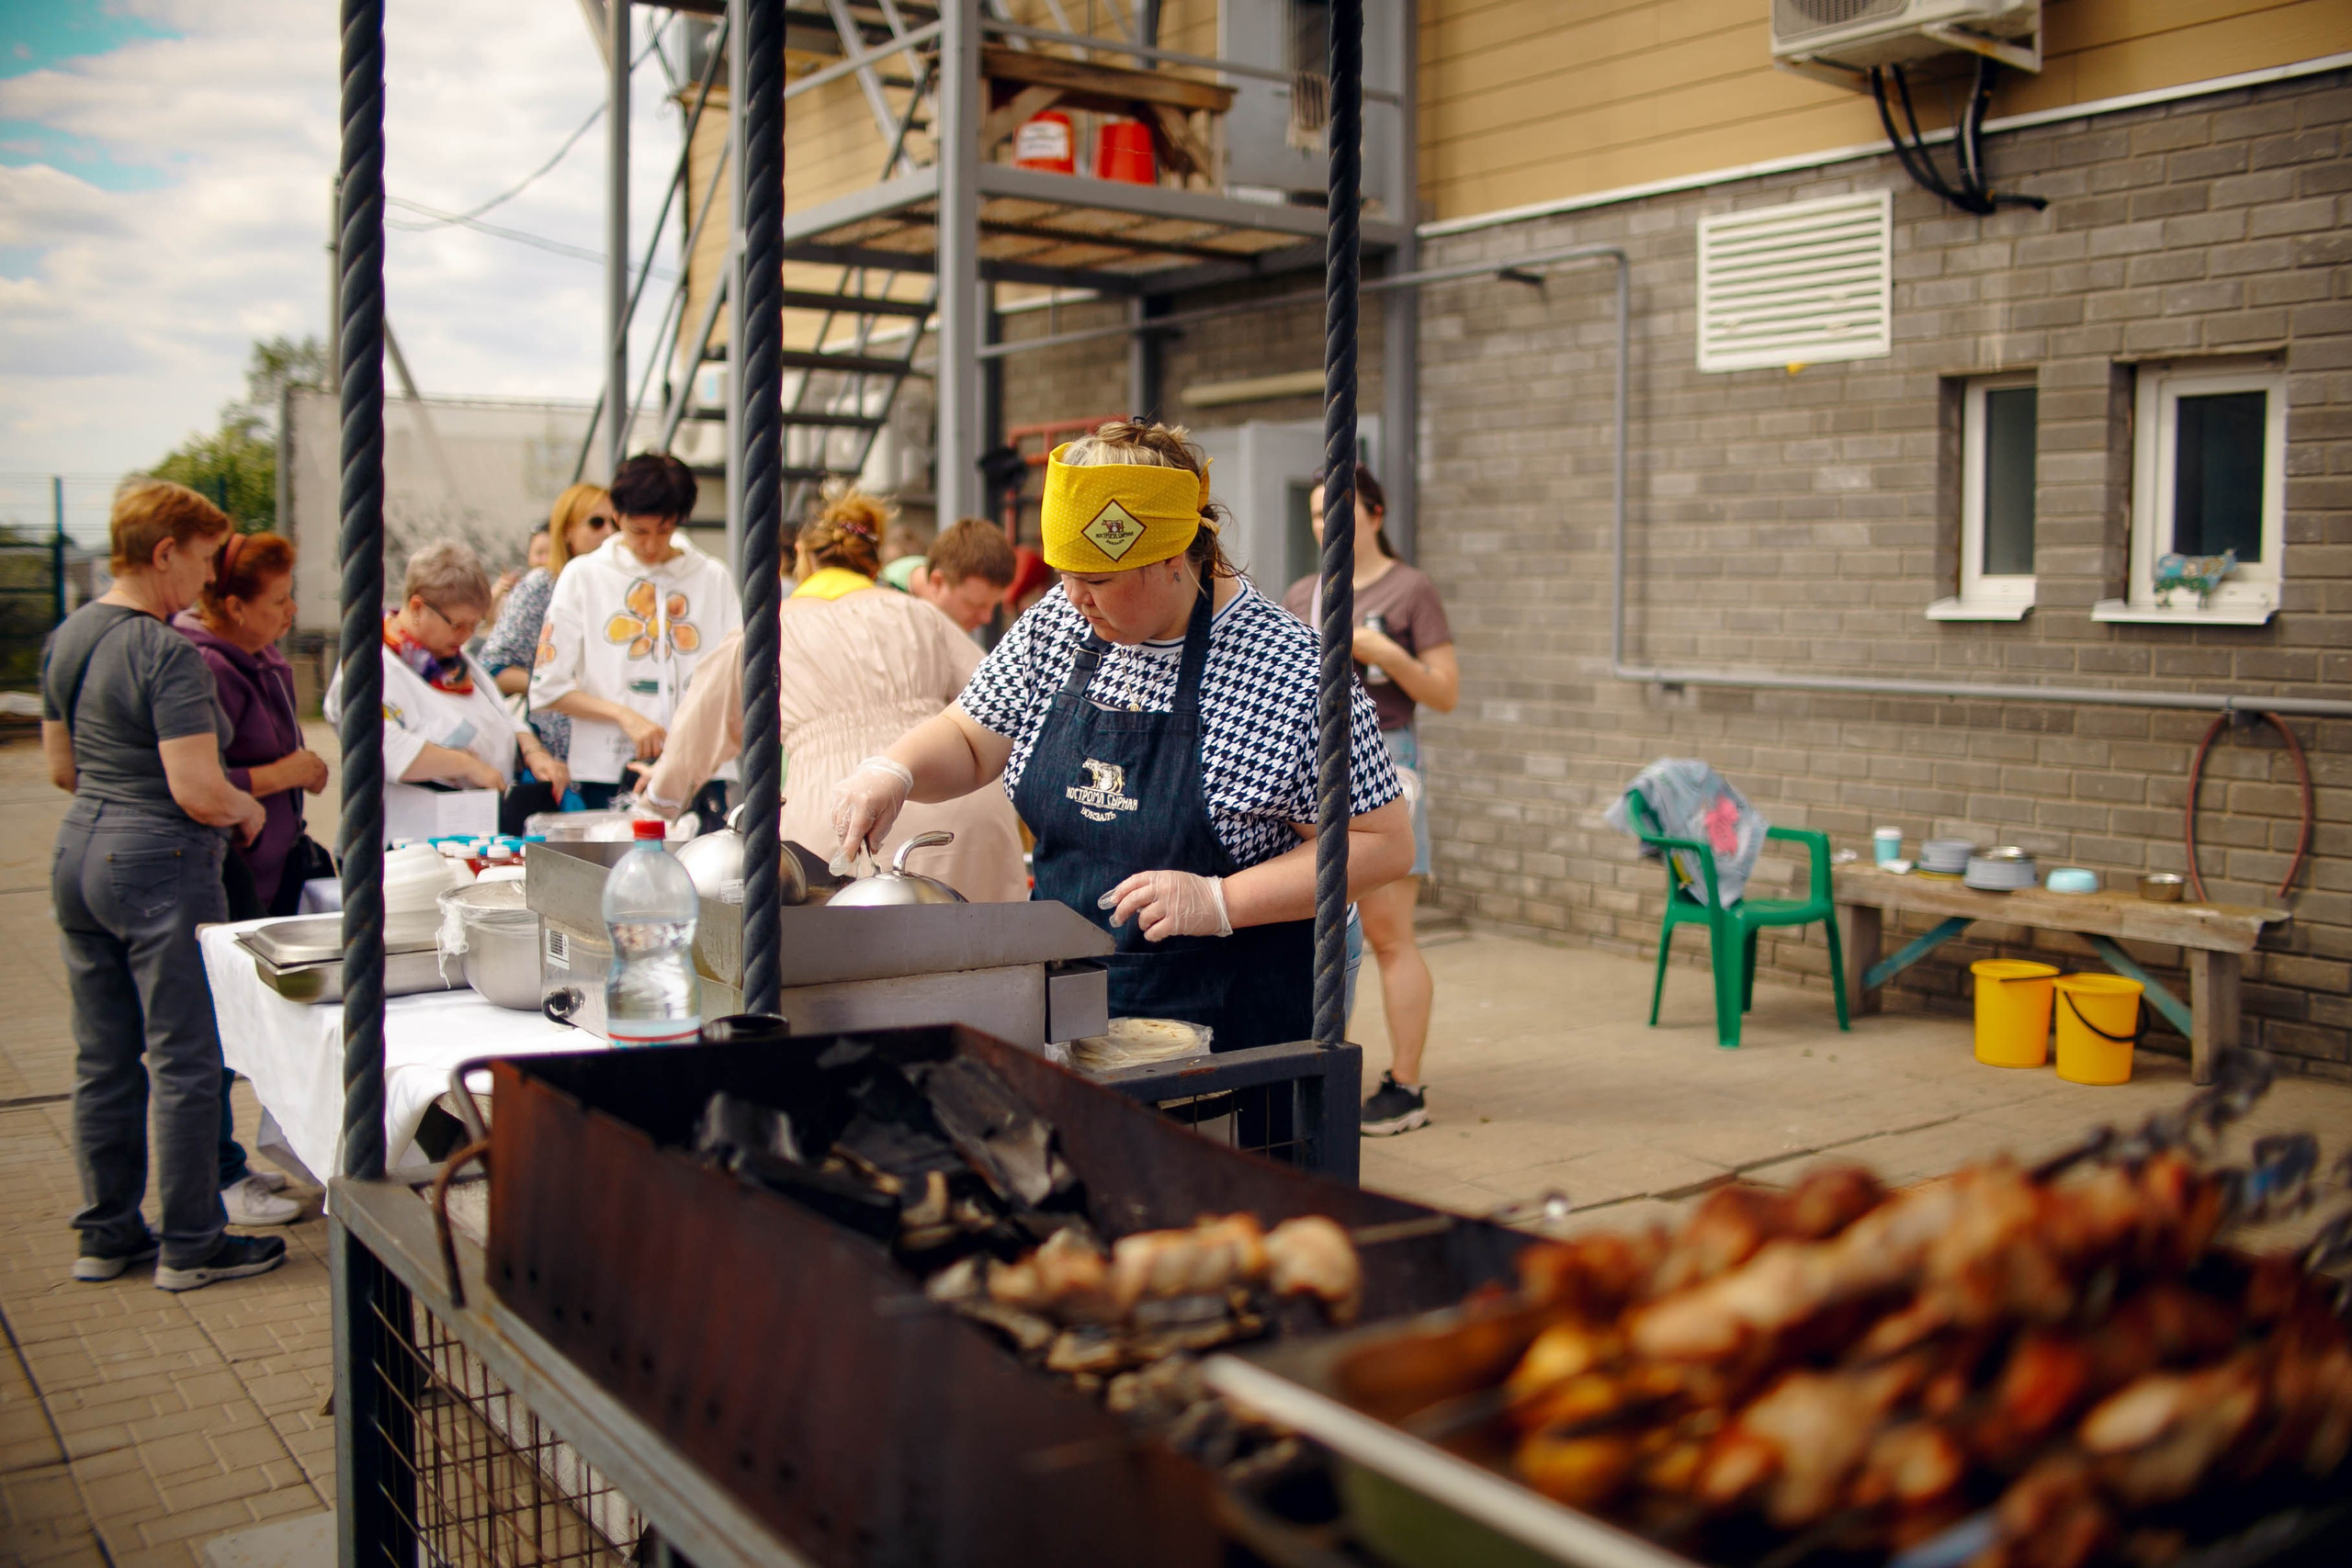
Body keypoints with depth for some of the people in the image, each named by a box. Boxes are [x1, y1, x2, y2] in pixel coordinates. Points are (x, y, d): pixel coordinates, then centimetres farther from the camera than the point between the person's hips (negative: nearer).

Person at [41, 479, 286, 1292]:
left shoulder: (68, 637, 8)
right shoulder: (169, 654, -19)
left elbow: (60, 766, 17)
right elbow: (198, 792, -22)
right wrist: (247, 808, -2)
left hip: (80, 853, 9)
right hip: (160, 867, -9)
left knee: (102, 1061, 15)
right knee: (184, 1063, 2)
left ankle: (106, 1236, 25)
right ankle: (190, 1246, 11)